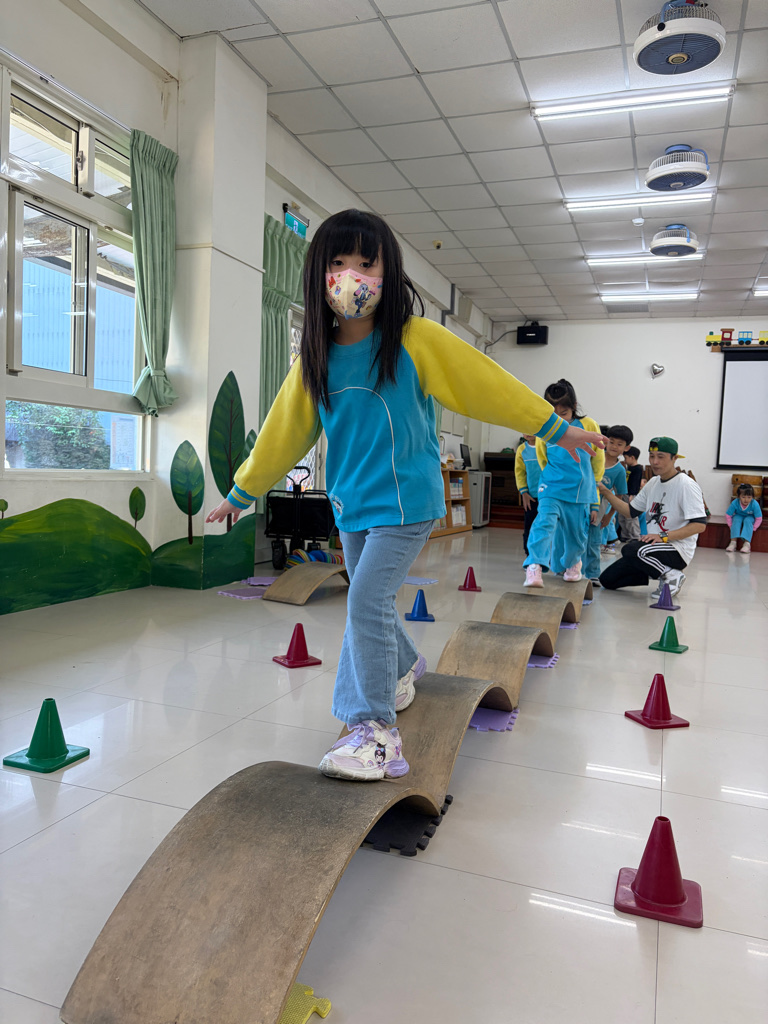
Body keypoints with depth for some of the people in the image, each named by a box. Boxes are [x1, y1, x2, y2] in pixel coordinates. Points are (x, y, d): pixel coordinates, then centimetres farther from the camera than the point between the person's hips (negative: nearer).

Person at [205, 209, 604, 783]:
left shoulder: (416, 340, -10)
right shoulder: (316, 358, 2)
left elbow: (488, 384, -5)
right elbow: (284, 432, 11)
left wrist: (555, 428, -2)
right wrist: (242, 493, 17)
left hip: (405, 501, -5)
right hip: (352, 504, 6)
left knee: (367, 600, -16)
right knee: (371, 601, 18)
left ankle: (376, 733, -3)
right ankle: (404, 666, 49)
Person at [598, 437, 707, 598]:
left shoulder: (687, 485, -13)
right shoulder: (653, 483, 12)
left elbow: (700, 525, -20)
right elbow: (631, 511, 16)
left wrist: (664, 536, -26)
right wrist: (606, 492, 4)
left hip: (678, 550, -8)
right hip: (654, 545, 8)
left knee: (630, 549, -35)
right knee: (607, 579, 2)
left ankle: (672, 575, -12)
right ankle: (658, 572, 14)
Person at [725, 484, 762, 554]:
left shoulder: (755, 504, -30)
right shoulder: (734, 503, -28)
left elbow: (759, 518, -20)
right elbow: (728, 516, -15)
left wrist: (753, 529, -22)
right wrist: (732, 527, -17)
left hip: (750, 517, -1)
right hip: (739, 516, 1)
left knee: (748, 521, -33)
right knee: (736, 520, -31)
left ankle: (747, 543, -38)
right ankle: (733, 542, -36)